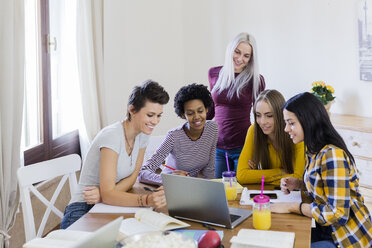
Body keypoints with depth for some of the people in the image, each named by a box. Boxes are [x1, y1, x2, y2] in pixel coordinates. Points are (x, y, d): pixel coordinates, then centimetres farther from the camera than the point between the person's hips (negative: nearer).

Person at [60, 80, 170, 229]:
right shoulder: (112, 136, -22)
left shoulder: (142, 136, 1)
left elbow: (131, 178, 1)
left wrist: (103, 193, -19)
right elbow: (108, 194, -27)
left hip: (108, 206, 7)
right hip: (83, 210, -7)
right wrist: (147, 200, -43)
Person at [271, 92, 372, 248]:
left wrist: (292, 207, -21)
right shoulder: (314, 151, 4)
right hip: (327, 231, 8)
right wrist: (298, 184, 0)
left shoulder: (332, 155, -24)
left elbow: (339, 214, -26)